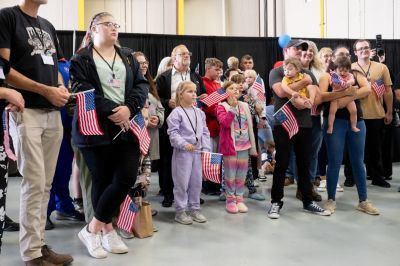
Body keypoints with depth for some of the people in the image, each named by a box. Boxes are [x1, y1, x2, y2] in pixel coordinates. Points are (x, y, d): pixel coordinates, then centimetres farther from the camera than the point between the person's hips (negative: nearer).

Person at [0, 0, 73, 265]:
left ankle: (39, 243, 16)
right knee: (34, 183, -8)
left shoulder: (48, 26, 19)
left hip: (53, 113, 7)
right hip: (27, 111, -7)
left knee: (46, 184, 8)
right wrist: (46, 90, -14)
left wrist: (62, 88, 0)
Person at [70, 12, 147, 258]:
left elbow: (142, 85, 8)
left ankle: (98, 227, 11)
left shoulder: (128, 56, 19)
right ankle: (106, 229, 16)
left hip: (128, 127, 4)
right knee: (102, 180, 0)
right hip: (97, 129, -4)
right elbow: (83, 92, -9)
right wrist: (113, 111, -18)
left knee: (127, 177, -5)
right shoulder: (81, 59, 5)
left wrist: (129, 108, -11)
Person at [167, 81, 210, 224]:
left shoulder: (199, 112, 11)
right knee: (182, 182, 0)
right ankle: (180, 211, 11)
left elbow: (205, 132, 12)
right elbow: (173, 133, -13)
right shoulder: (176, 112, -7)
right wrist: (184, 144, -27)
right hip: (182, 152, -6)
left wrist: (206, 148, 2)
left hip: (197, 152, 6)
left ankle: (194, 208, 24)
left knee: (196, 182, 12)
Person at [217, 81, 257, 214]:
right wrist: (232, 107, -21)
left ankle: (239, 199, 20)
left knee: (241, 174, 9)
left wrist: (252, 145, 12)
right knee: (230, 174, 1)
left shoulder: (244, 106, 11)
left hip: (244, 144, 5)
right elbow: (225, 122, -20)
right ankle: (230, 200, 13)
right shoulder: (222, 106, -3)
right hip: (230, 145, -4)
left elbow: (250, 126, 14)